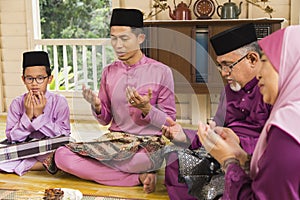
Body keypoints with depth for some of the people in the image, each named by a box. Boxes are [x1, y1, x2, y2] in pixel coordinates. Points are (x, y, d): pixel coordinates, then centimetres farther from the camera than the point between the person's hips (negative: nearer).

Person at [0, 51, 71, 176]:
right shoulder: (17, 104, 0)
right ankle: (50, 164, -16)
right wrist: (28, 116, -16)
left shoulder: (59, 102, -4)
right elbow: (12, 138, -3)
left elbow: (64, 135, -10)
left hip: (50, 151, -2)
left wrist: (40, 115, -16)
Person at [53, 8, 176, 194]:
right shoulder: (109, 72, 8)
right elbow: (105, 119, 12)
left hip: (149, 144, -5)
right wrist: (96, 106, -10)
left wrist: (146, 109, -21)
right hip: (115, 139, 5)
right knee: (62, 155, -20)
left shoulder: (161, 72, -4)